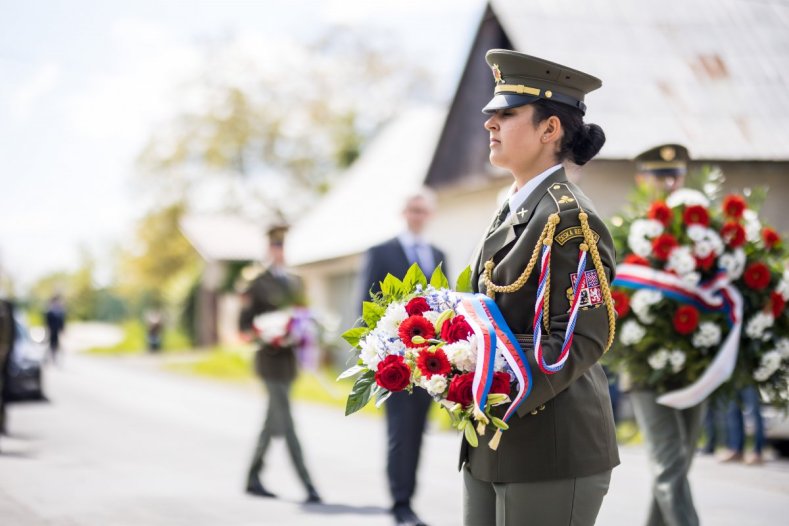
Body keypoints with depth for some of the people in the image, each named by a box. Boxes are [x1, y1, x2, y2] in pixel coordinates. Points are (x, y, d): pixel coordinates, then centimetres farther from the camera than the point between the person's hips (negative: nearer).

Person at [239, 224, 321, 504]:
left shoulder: (297, 283, 14)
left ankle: (253, 478, 26)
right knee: (286, 425, -9)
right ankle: (308, 486, -11)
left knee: (273, 422, 14)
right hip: (271, 359, -7)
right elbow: (245, 328, -5)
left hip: (290, 360, 7)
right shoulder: (258, 285, -4)